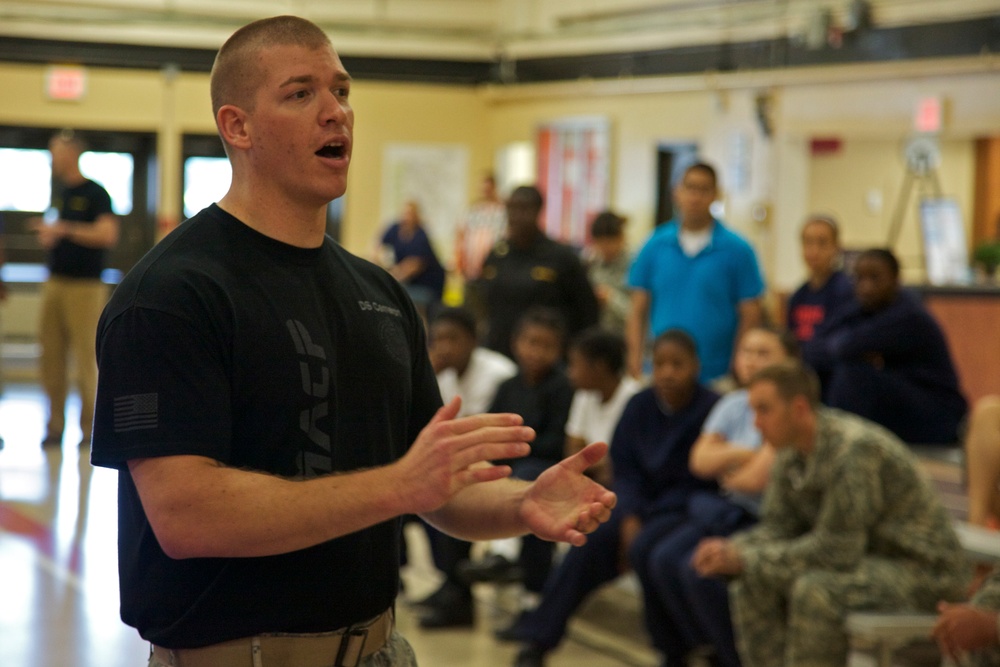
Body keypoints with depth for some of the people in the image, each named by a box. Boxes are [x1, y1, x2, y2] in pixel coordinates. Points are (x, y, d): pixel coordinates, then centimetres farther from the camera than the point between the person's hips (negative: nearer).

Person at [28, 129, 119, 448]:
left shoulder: (95, 193, -7)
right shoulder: (60, 192, 15)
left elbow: (108, 234, -18)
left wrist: (64, 229, -20)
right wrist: (46, 232, 5)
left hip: (85, 286, -7)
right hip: (55, 282, 7)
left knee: (86, 356, -4)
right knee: (51, 357, 4)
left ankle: (89, 426, 5)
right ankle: (55, 425, 11)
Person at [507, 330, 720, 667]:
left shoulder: (710, 408, -11)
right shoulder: (640, 406, 6)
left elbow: (699, 481, -12)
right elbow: (625, 469, 7)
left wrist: (643, 524, -16)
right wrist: (629, 519, -12)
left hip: (686, 509, -5)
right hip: (642, 503, 5)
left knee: (646, 547, -32)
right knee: (592, 540, -21)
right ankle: (537, 638, -18)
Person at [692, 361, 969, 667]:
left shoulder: (854, 450, -27)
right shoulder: (791, 453, 1)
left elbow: (836, 548, -29)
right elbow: (777, 527, 6)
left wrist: (746, 559, -24)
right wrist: (730, 551, -15)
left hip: (924, 570, -9)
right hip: (866, 559, 9)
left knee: (815, 590, -33)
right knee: (752, 582, -4)